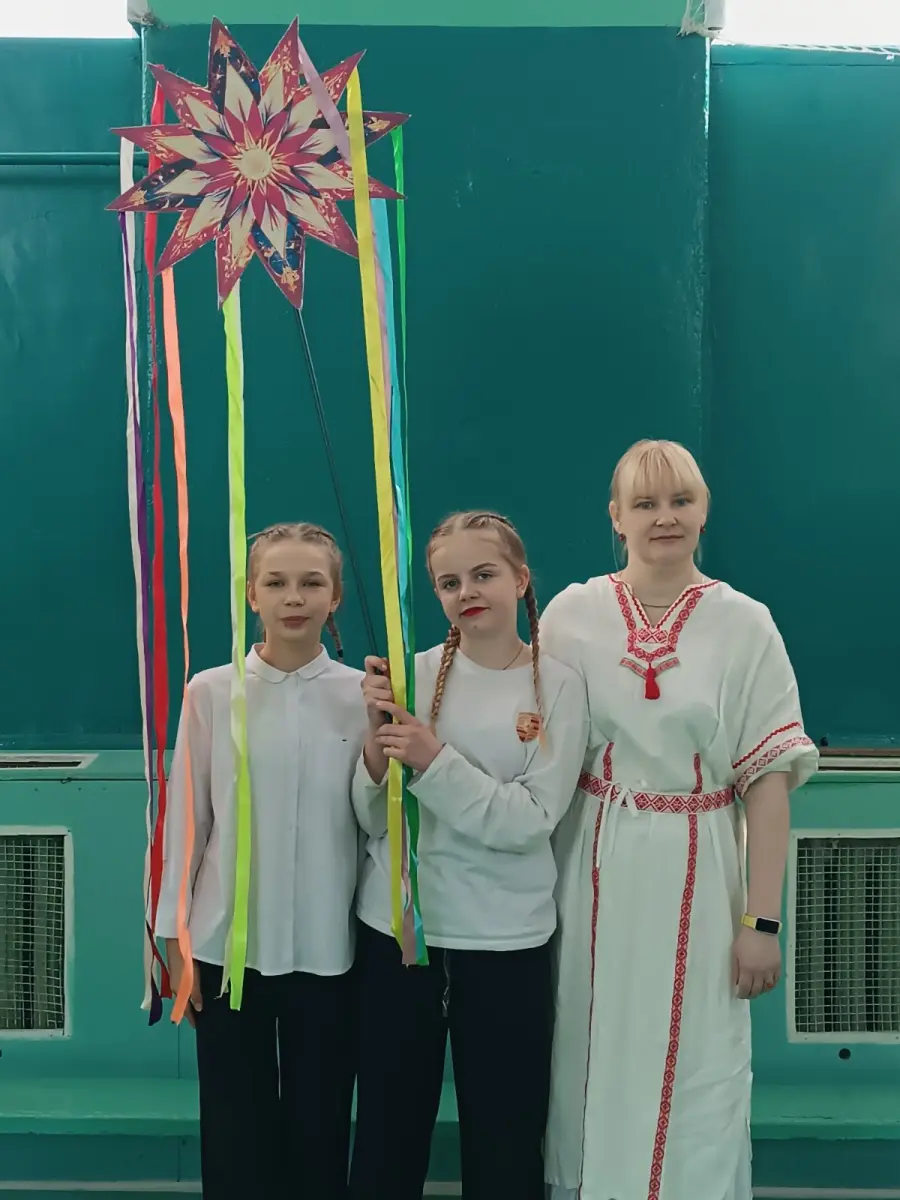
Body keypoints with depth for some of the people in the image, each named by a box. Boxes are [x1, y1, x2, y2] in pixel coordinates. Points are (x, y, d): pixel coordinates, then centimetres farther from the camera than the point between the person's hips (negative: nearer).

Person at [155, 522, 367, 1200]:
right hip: (229, 943, 0)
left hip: (327, 947, 0)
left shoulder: (361, 694, -4)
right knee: (234, 1129, 12)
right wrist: (175, 940, 3)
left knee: (320, 1127, 13)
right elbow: (185, 818, 2)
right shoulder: (211, 692, -3)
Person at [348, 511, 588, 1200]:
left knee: (504, 1140, 11)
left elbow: (530, 822, -14)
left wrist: (434, 761, -22)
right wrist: (378, 731, -15)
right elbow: (373, 822, 0)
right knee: (387, 1133, 13)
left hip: (505, 943, -1)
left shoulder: (557, 685, -5)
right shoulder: (414, 675, -1)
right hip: (394, 931, 2)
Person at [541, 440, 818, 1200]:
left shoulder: (745, 625, -3)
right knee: (589, 1062, 12)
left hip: (695, 878, -1)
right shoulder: (570, 615, 0)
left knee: (695, 1077, 7)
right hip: (592, 874, 1)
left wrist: (762, 919, -7)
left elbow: (769, 780, -4)